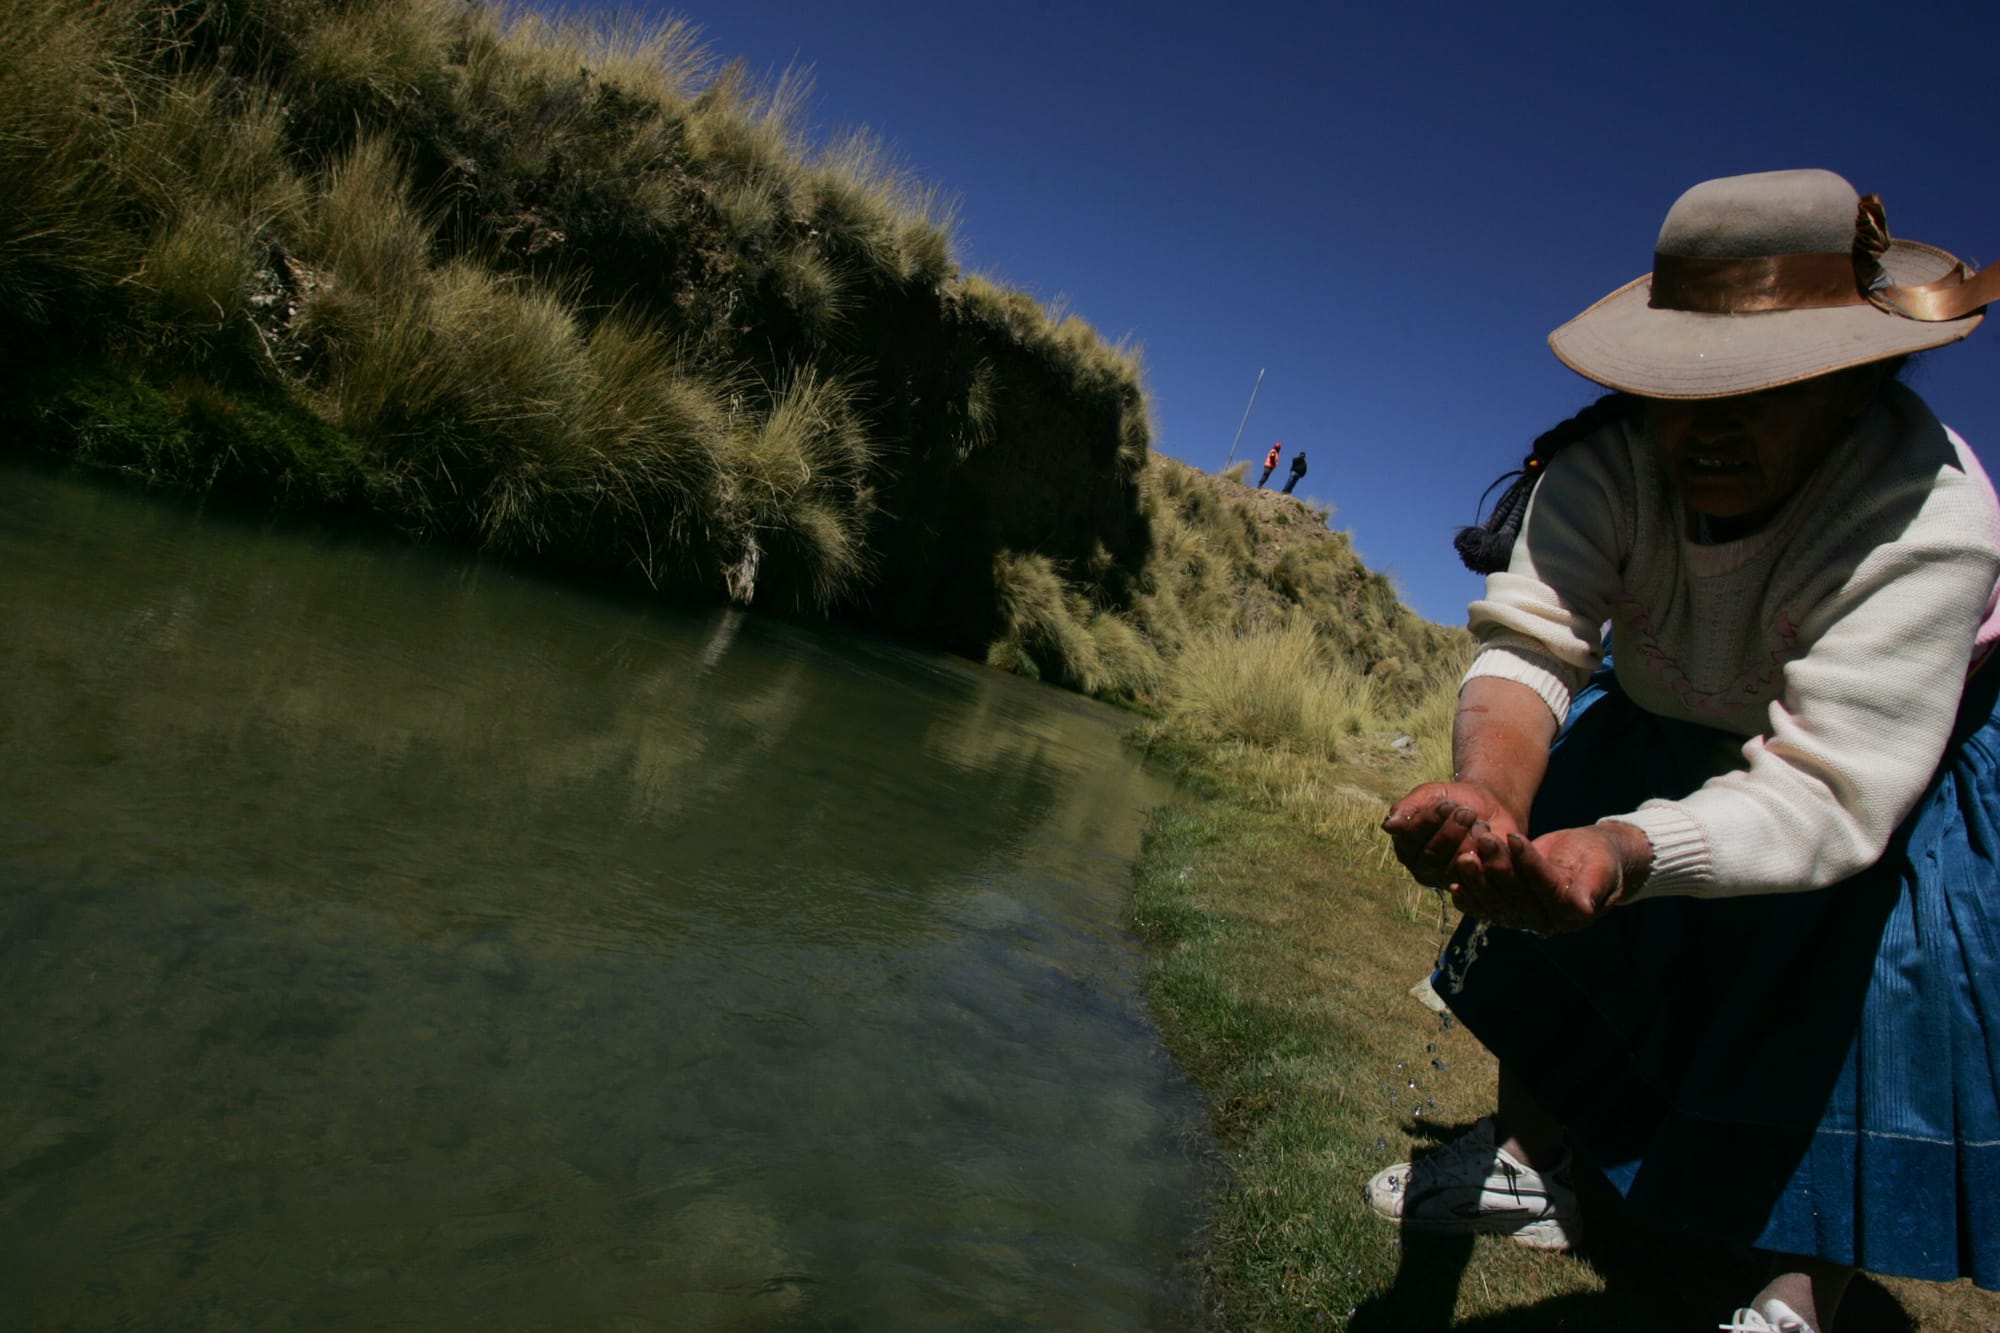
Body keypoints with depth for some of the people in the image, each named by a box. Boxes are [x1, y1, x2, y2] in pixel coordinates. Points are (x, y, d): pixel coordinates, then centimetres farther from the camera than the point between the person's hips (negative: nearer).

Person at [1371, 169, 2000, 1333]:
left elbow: (1832, 792, -46)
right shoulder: (1615, 455, -30)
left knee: (1858, 1014, -14)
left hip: (1899, 764, -3)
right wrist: (1488, 791, -61)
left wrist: (1623, 850, -65)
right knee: (1561, 912, 2)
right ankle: (1528, 1166, 23)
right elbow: (1527, 643, -38)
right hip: (1671, 724, 4)